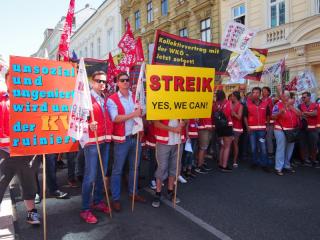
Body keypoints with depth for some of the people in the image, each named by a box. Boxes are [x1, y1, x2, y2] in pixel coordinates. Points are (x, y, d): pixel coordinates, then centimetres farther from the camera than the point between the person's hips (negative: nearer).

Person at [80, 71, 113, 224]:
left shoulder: (105, 99, 16)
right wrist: (89, 125, -31)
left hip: (105, 140, 7)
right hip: (92, 141, -7)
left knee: (101, 174, 14)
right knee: (90, 176, -4)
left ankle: (98, 202, 29)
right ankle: (85, 209, 8)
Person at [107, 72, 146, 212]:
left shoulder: (135, 97, 9)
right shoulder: (112, 99, -7)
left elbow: (141, 114, 16)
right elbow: (115, 119, -19)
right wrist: (134, 114, -24)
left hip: (136, 137, 5)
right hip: (121, 139, -5)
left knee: (134, 167, 16)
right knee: (117, 170, 4)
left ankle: (133, 192, 32)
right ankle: (115, 199, 17)